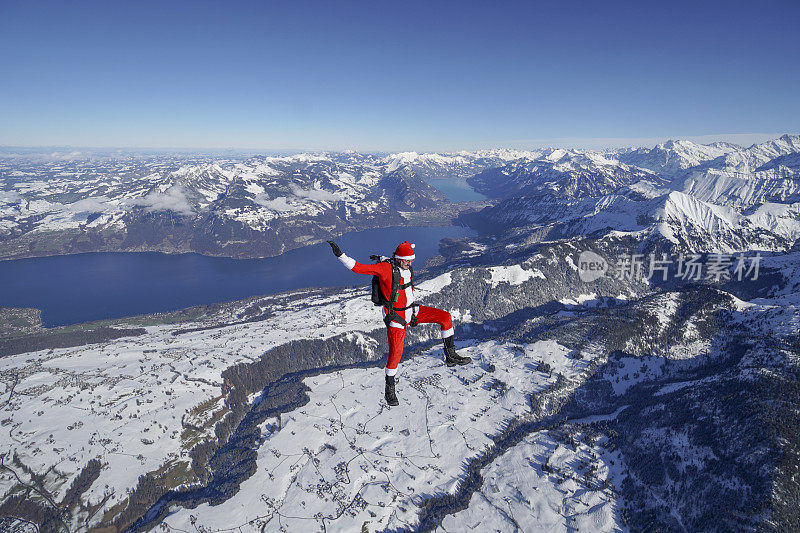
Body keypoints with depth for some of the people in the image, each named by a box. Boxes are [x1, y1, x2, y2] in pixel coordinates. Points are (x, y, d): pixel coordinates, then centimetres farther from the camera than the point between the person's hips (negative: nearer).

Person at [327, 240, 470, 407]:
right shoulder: (385, 268, -23)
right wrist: (340, 255, -36)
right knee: (395, 354, -9)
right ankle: (390, 389, 14)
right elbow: (358, 268, -29)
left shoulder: (407, 267, -3)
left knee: (445, 317, 0)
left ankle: (450, 356, 14)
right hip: (396, 317, -7)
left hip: (412, 310, 7)